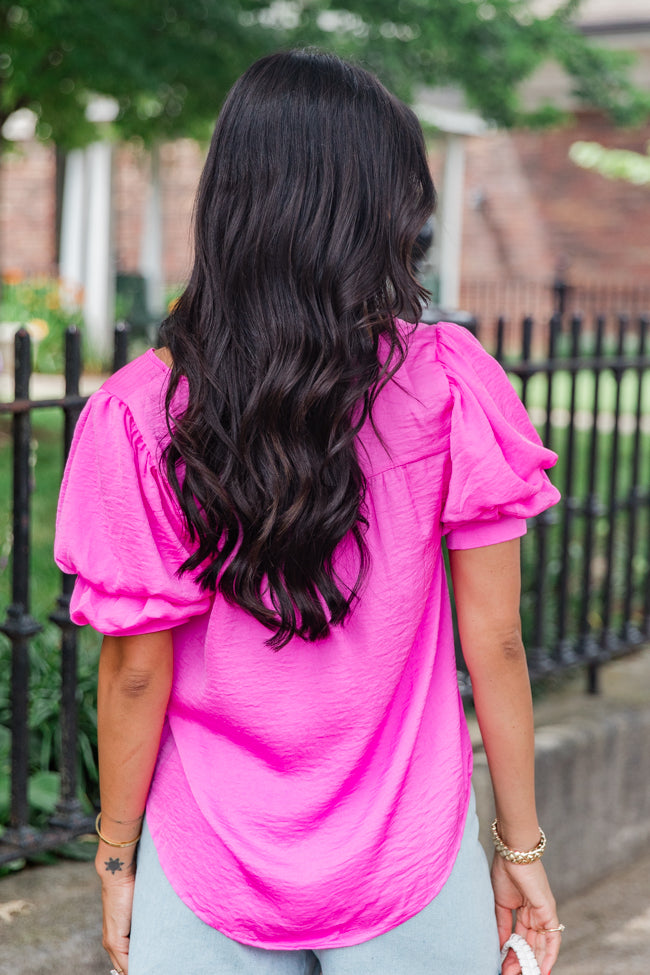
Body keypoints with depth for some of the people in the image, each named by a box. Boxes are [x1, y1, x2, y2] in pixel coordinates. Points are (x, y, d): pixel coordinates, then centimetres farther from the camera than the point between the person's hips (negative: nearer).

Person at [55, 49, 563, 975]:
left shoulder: (141, 418, -14)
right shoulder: (451, 387, -13)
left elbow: (137, 672, -8)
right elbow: (494, 643, -8)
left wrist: (116, 861, 6)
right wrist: (521, 848, 4)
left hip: (212, 869, 0)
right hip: (406, 862, 1)